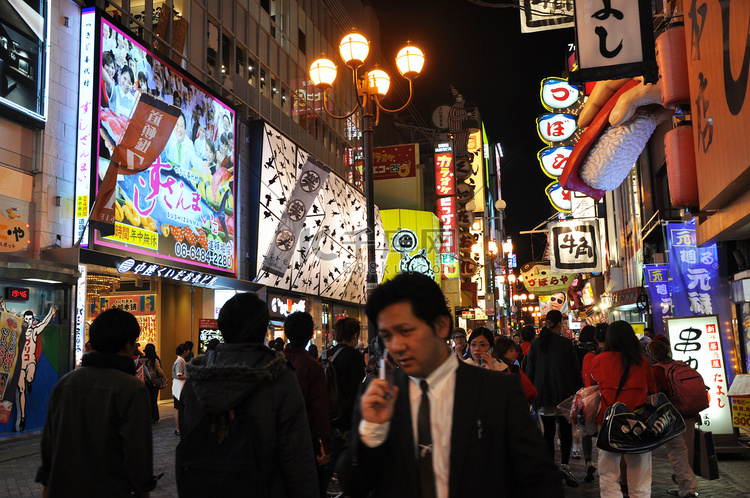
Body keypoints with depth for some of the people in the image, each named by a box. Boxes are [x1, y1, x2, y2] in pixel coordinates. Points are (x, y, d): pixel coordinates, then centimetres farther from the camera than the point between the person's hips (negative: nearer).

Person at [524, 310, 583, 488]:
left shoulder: (535, 345, 1)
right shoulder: (566, 343, -4)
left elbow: (529, 372, 3)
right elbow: (576, 370, -1)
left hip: (543, 395, 2)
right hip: (565, 394, -1)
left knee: (548, 432, 7)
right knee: (566, 430, 7)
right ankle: (564, 465, -9)